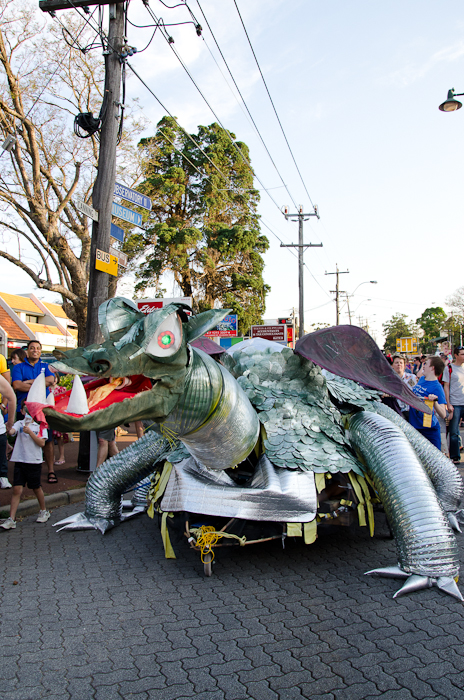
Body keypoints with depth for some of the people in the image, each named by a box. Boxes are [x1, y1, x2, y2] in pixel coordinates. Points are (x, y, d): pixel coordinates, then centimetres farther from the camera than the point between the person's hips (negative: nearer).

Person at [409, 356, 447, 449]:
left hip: (428, 429, -7)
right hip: (413, 426, 7)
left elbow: (443, 415, -26)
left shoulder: (437, 387, -19)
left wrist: (435, 401, -41)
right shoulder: (422, 379, 5)